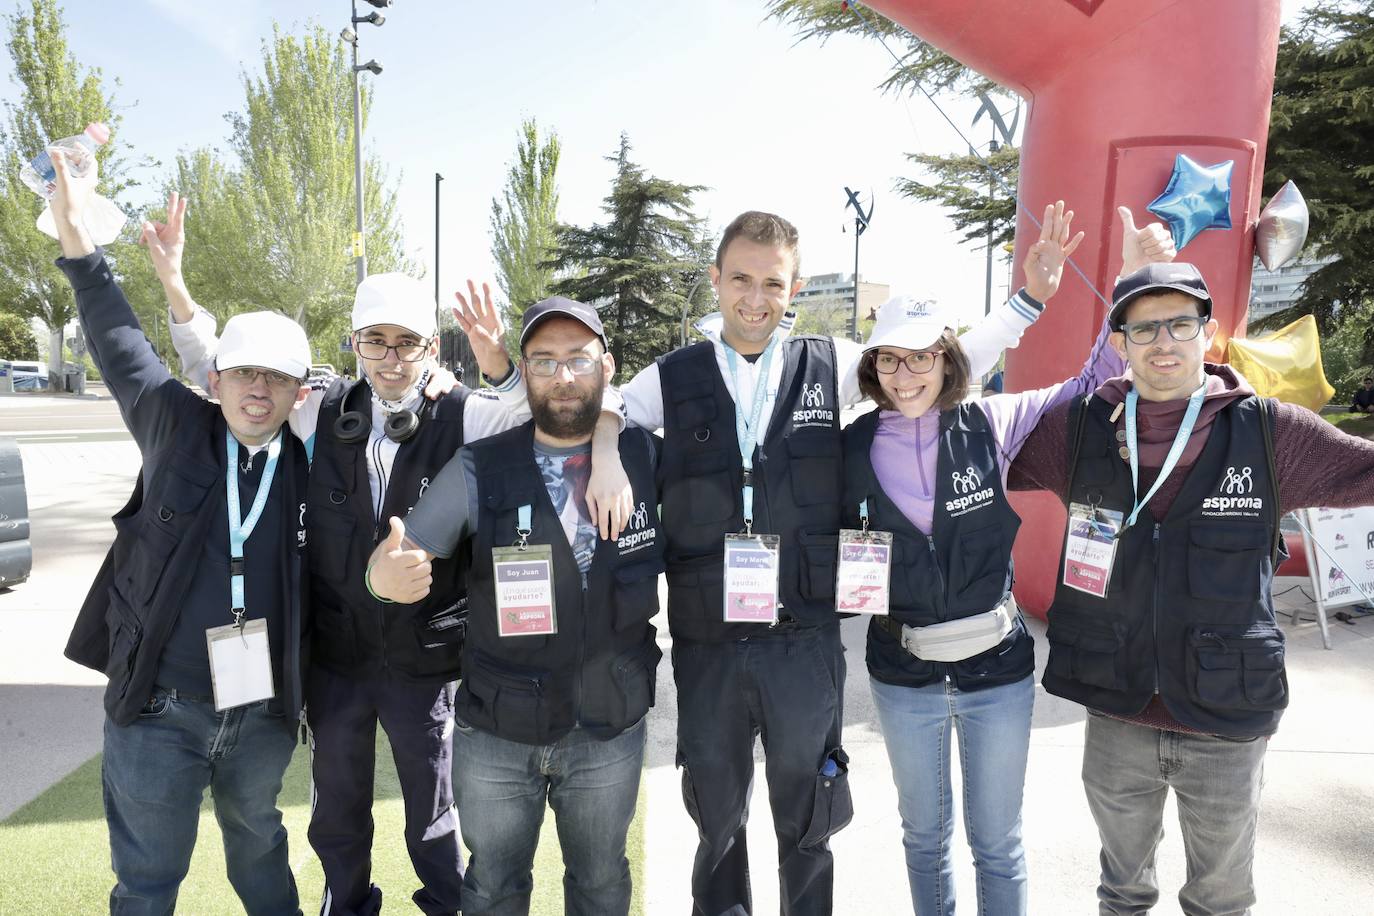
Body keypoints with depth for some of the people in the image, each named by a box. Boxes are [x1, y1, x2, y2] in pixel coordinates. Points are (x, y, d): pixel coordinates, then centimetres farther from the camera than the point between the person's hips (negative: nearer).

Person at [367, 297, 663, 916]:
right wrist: (386, 573, -34)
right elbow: (405, 553, -14)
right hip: (495, 732, 0)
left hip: (611, 730, 1)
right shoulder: (477, 470, -9)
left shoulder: (646, 457, -6)